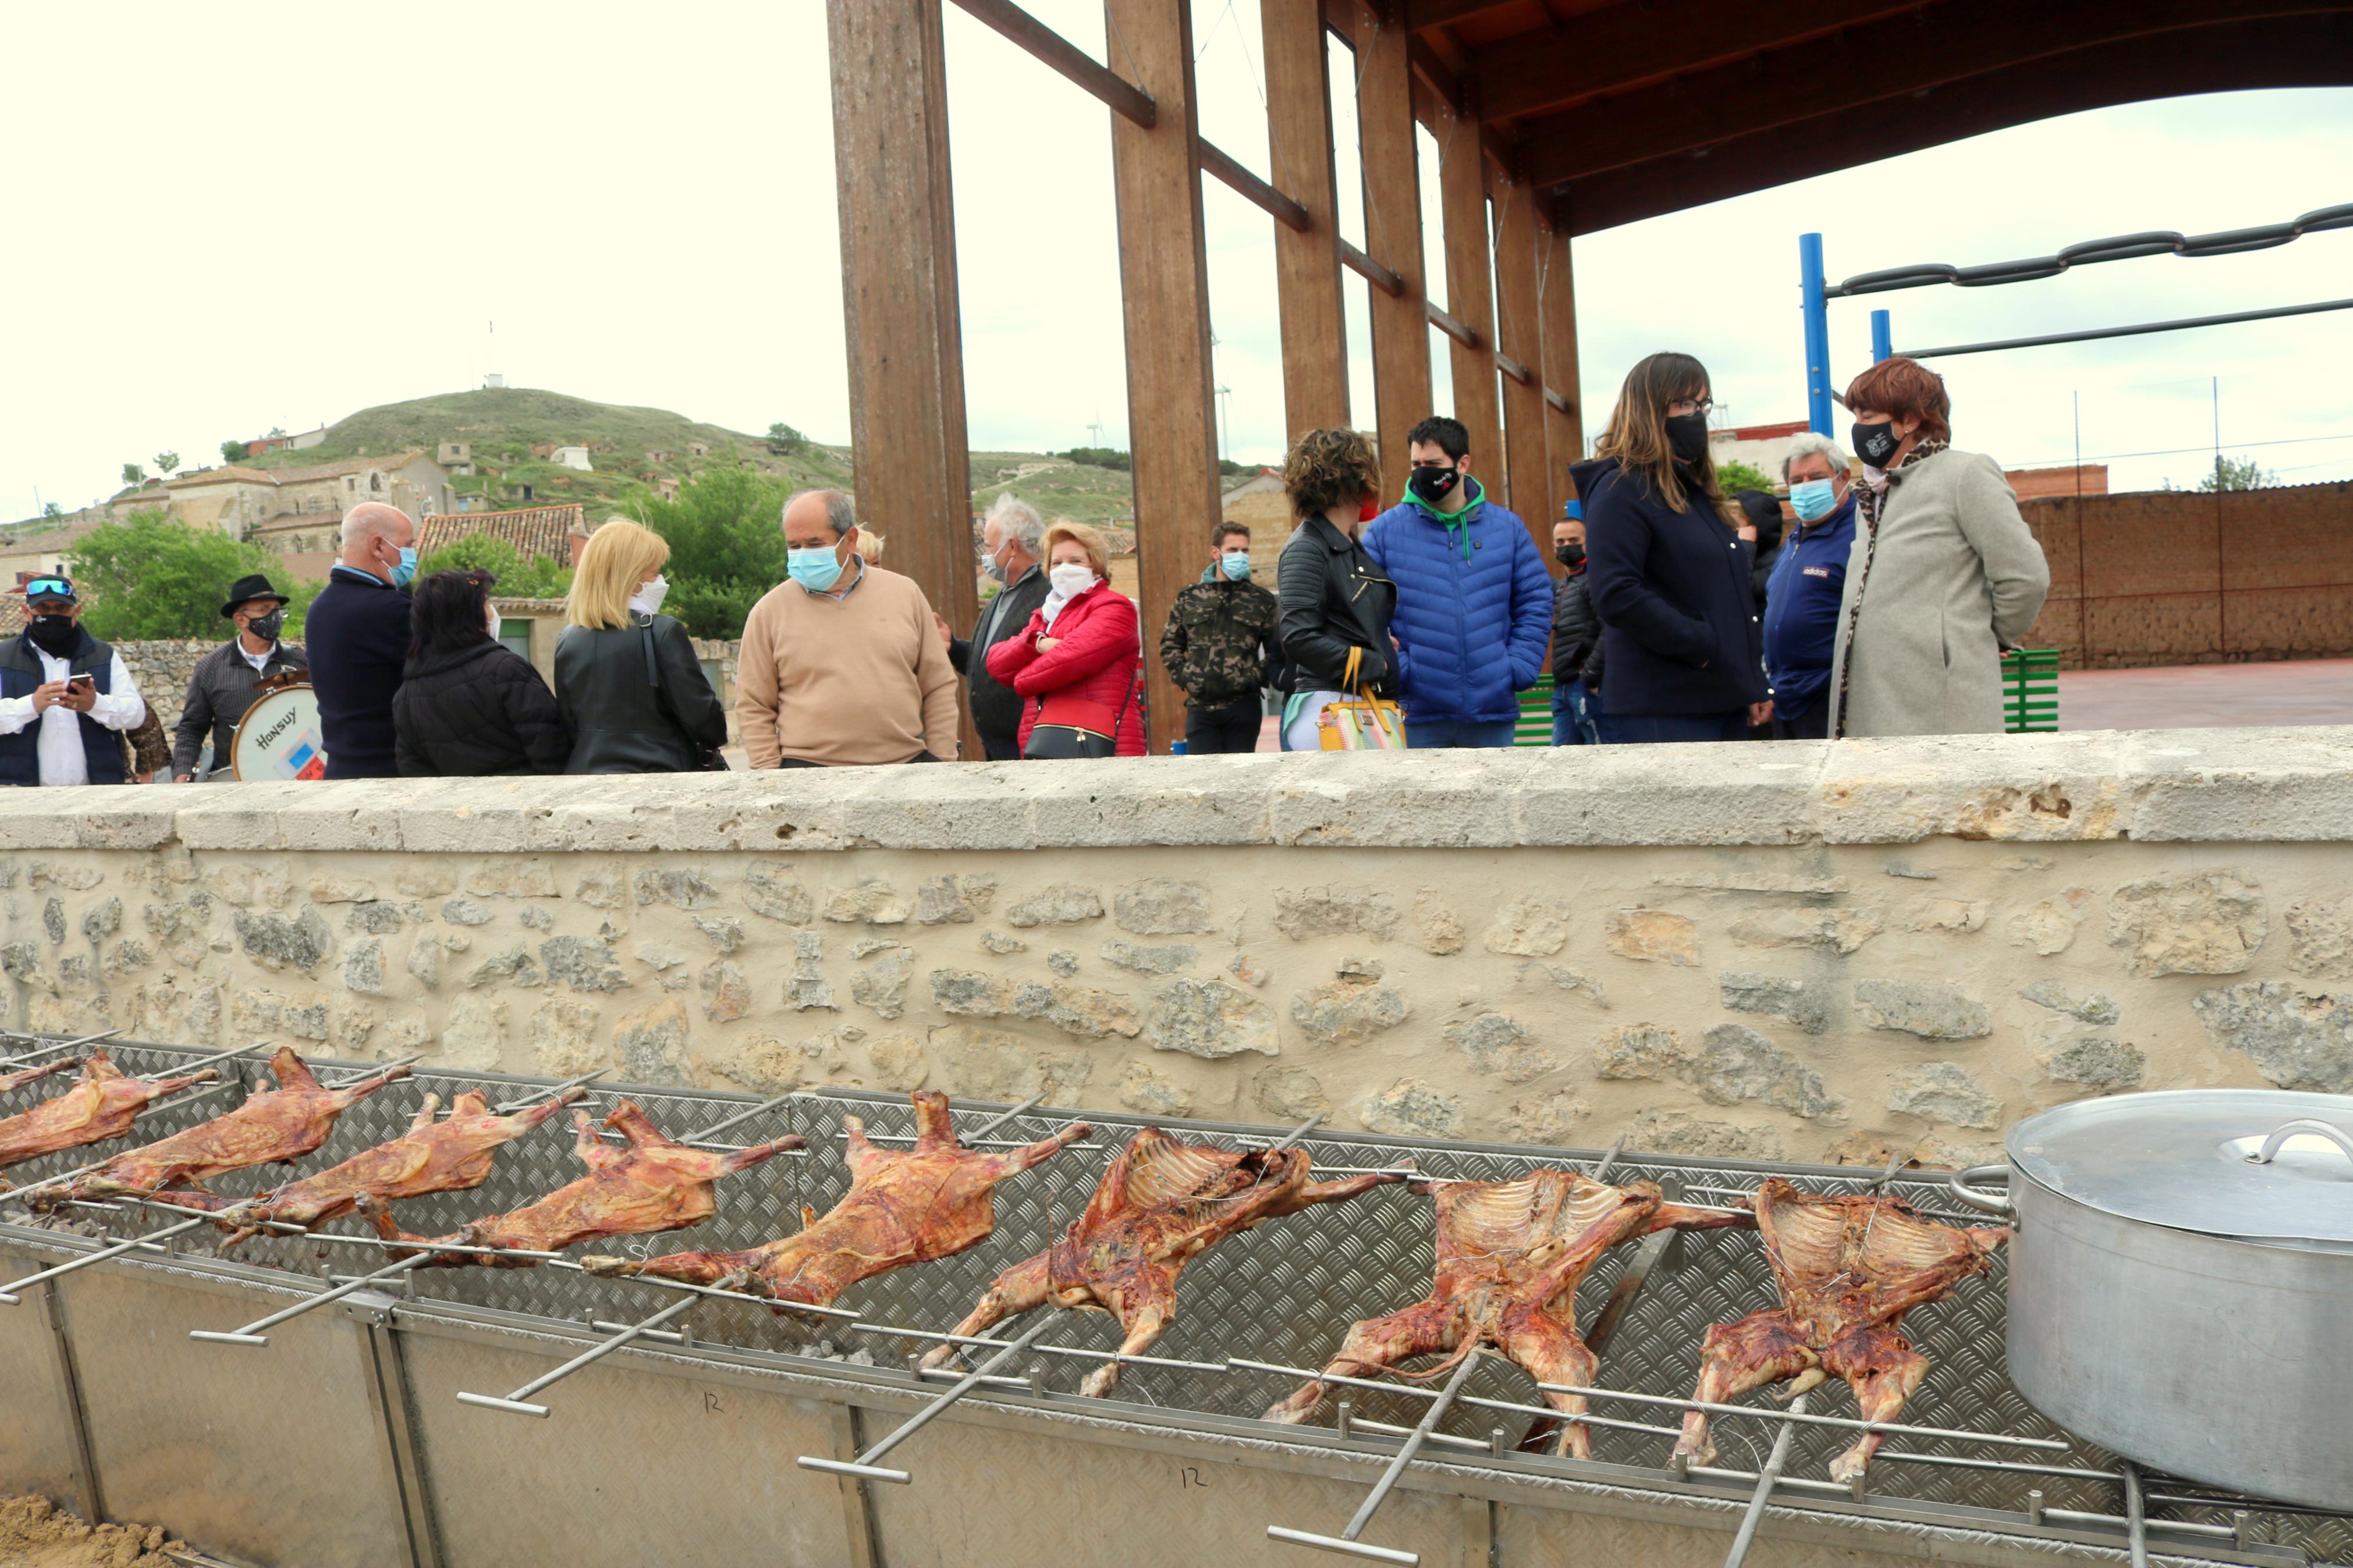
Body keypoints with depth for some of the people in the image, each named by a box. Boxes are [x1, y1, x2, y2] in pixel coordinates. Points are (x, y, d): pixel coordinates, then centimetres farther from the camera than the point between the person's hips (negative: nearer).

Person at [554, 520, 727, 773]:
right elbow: (700, 712, -10)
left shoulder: (568, 641, 6)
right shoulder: (663, 633, -11)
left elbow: (565, 722, 13)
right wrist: (712, 744, 9)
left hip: (582, 771, 6)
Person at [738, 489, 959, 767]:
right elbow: (753, 706, 6)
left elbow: (939, 688, 10)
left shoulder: (905, 594, 8)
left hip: (908, 766, 2)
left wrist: (941, 766, 4)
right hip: (809, 769, -1)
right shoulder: (769, 612, 4)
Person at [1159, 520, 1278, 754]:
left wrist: (1256, 677, -8)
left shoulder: (1261, 600, 5)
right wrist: (1184, 676, 2)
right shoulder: (1189, 597, 8)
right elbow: (1169, 645, 14)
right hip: (1200, 706, 1)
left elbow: (1276, 650, 4)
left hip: (1244, 706, -1)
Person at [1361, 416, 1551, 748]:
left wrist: (1519, 668, -1)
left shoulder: (1507, 527, 7)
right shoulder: (1384, 530, 1)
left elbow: (1536, 601, 11)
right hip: (1417, 713, -2)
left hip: (1493, 710, 2)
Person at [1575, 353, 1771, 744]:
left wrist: (1755, 682, 17)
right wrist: (1703, 646, -16)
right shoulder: (1622, 490, -8)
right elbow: (1616, 596, -20)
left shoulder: (1699, 492, 20)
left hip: (1726, 703, 9)